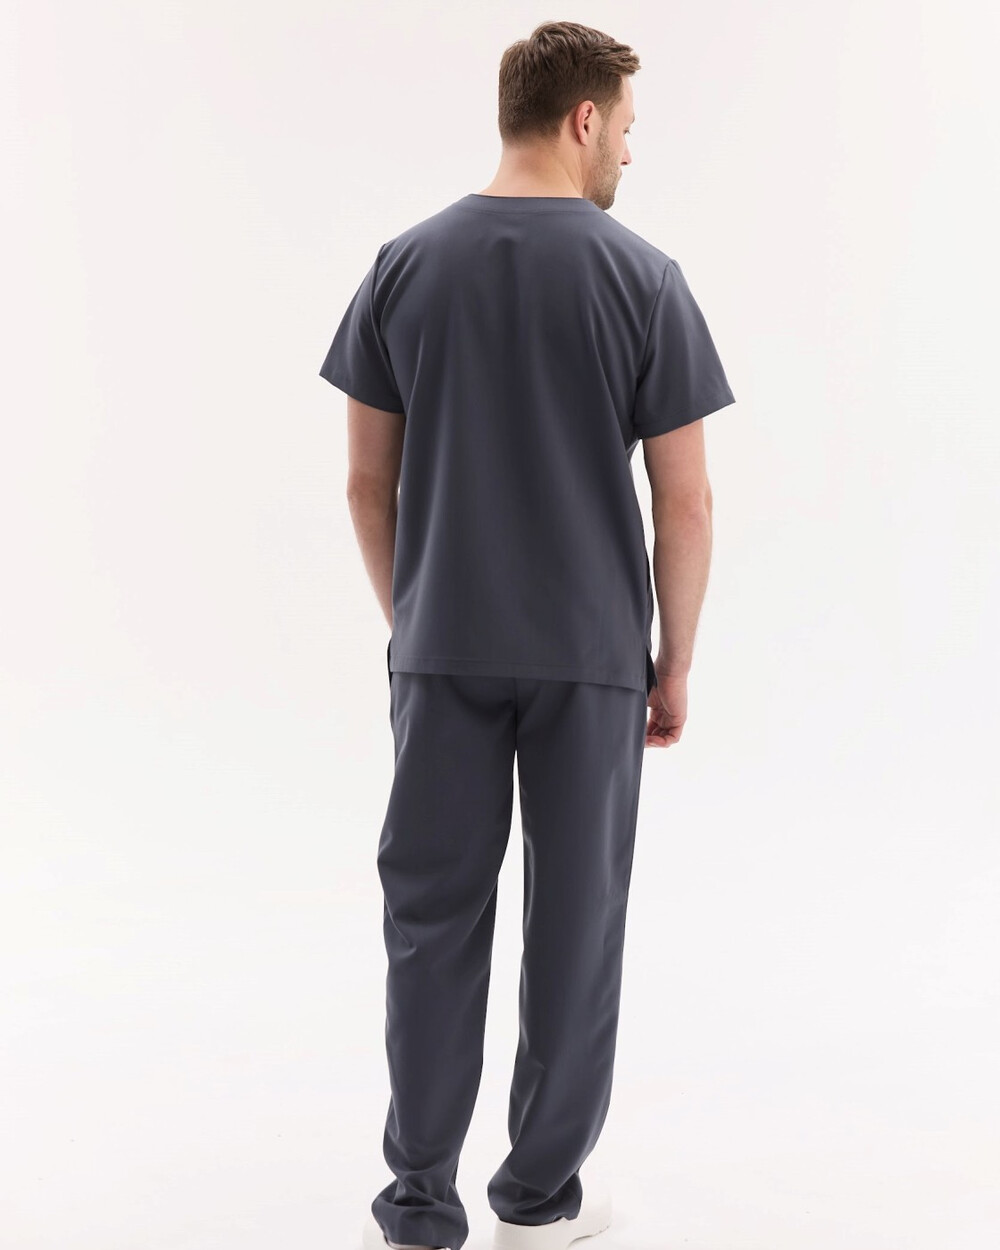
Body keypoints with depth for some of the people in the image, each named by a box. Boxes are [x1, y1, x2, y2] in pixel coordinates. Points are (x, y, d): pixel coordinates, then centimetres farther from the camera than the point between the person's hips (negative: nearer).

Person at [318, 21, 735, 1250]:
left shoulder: (404, 265, 0)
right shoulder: (644, 278, -8)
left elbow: (369, 480, 4)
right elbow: (684, 504, -7)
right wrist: (674, 663, 4)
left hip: (443, 649, 2)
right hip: (592, 653, -2)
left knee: (433, 918, 9)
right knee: (577, 918, 10)